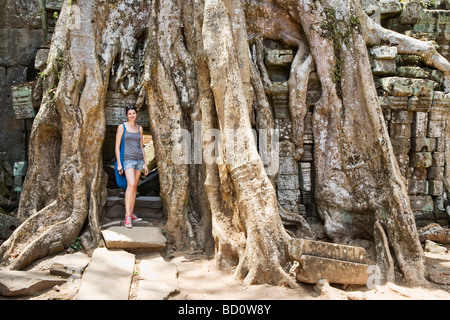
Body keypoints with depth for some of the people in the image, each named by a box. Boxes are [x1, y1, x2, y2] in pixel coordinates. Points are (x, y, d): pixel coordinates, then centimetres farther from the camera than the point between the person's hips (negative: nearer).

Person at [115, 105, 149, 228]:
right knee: (131, 184, -21)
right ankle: (127, 215, -19)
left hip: (139, 159, 5)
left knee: (135, 186, 6)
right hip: (128, 159, -5)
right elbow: (117, 146, -3)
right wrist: (119, 163, -9)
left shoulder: (140, 128, 12)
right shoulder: (122, 127, -1)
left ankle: (132, 213, 13)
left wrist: (145, 164, 12)